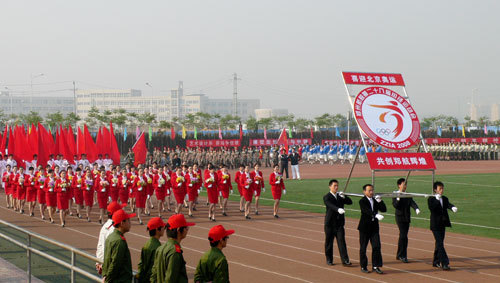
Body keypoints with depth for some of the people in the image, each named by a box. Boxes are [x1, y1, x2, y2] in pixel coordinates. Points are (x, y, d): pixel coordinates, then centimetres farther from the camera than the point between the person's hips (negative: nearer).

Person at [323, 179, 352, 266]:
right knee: (329, 242, 7)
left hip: (339, 224, 3)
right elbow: (331, 206, -28)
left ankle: (345, 260, -8)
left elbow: (350, 202, 0)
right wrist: (338, 209, -47)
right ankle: (329, 260, 21)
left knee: (341, 241, -5)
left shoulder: (340, 196, 10)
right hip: (330, 224, -3)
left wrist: (344, 197, -18)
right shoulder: (326, 197, -8)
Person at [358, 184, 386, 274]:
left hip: (374, 227, 5)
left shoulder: (375, 200, 9)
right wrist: (376, 215, -42)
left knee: (376, 246, -3)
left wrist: (380, 201, -13)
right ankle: (363, 266, 14)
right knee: (363, 247, 3)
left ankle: (376, 266, 2)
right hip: (365, 227, -5)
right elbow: (367, 211, -27)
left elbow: (384, 209, 2)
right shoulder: (362, 201, -10)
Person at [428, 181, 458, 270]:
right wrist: (437, 199, -25)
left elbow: (448, 204, -11)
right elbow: (431, 208, -23)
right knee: (440, 243, -11)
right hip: (435, 225, -6)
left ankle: (436, 262, 24)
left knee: (439, 243, 13)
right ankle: (445, 263, -15)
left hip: (443, 224, 6)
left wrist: (453, 207, -33)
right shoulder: (431, 199, -5)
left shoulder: (445, 199, 10)